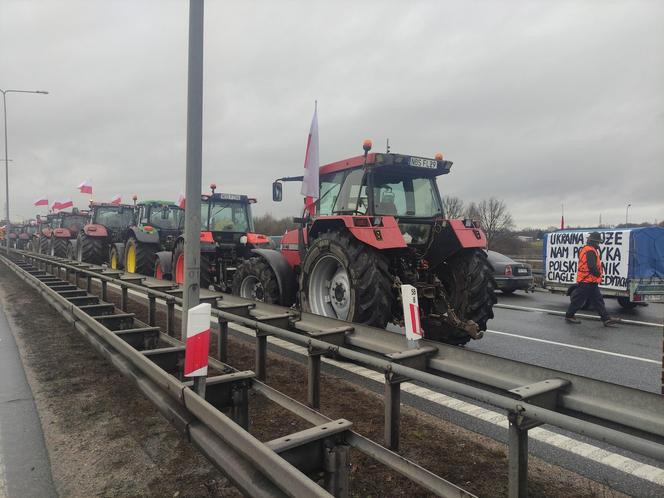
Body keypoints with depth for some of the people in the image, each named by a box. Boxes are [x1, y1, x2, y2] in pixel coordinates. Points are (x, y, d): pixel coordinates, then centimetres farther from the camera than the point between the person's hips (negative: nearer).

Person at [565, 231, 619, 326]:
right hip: (588, 282, -11)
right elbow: (592, 267, -25)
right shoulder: (590, 251, -18)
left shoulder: (585, 249, 15)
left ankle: (606, 318, 11)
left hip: (589, 282, 11)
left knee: (597, 300, 9)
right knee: (578, 300, 0)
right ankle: (569, 316, 9)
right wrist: (598, 274, -8)